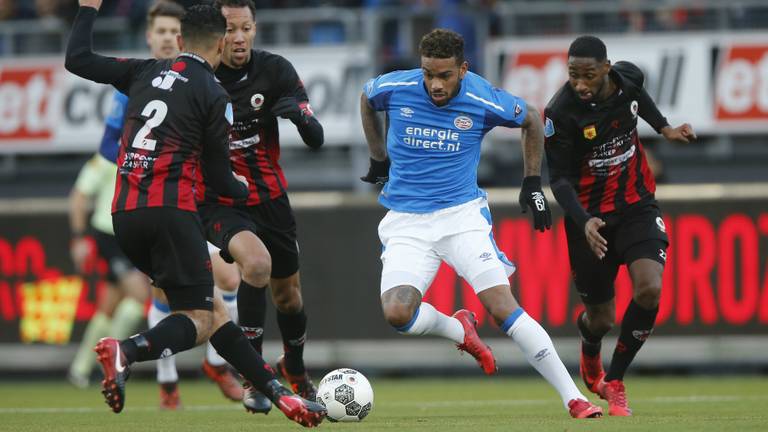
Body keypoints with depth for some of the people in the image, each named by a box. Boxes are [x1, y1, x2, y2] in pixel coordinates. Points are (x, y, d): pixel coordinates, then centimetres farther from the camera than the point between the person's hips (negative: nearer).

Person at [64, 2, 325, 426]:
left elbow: (76, 60, 16)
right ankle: (125, 351, -33)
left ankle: (278, 394, 13)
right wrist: (244, 188, 23)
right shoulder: (213, 96, -2)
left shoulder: (146, 72, 12)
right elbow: (218, 177, 1)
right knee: (201, 320, -5)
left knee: (211, 307, 12)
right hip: (171, 212, -7)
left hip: (125, 215, 7)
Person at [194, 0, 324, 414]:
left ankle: (295, 369, 48)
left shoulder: (275, 70, -11)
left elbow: (316, 140, -15)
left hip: (270, 198, 3)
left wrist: (300, 115, -37)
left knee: (288, 294, 15)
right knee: (256, 262, -31)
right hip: (218, 203, -3)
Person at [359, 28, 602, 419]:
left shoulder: (483, 101, -10)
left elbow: (530, 120, 12)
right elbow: (366, 98, 19)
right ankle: (459, 331, 13)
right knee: (397, 313, -21)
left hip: (462, 214, -2)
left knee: (503, 307, -17)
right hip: (406, 222, 2)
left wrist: (532, 184, 11)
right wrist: (378, 158, 21)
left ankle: (572, 398, -13)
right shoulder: (395, 89, -8)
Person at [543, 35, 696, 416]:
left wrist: (664, 128, 11)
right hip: (590, 217, -3)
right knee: (601, 317, 6)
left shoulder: (628, 77, -10)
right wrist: (584, 222, -31)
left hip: (636, 206, 3)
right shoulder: (561, 112, -23)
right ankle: (589, 352, 48)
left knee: (649, 289, -22)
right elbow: (558, 178, -18)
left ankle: (614, 381, -2)